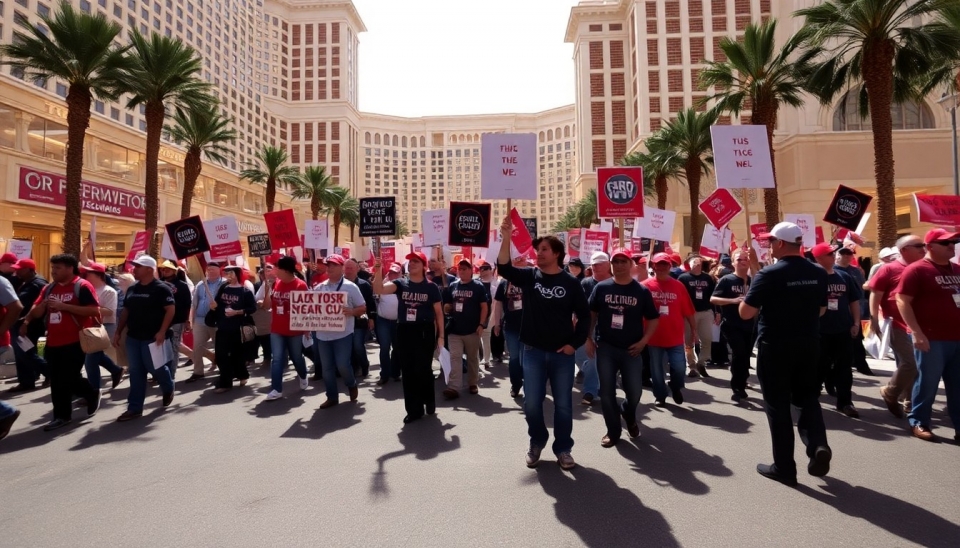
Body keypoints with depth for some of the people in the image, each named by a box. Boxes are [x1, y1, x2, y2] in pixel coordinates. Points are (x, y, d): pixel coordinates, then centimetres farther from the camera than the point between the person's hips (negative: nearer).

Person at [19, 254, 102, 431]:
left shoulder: (82, 286, -10)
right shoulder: (49, 288, 13)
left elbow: (95, 310, -20)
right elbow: (36, 313, 16)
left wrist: (64, 306, -22)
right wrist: (43, 305, -7)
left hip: (75, 342, -7)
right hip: (53, 342, 7)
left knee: (67, 379, -4)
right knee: (57, 381, 10)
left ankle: (93, 394, 22)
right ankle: (61, 416, 20)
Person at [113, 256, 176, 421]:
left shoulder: (161, 288, -10)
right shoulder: (132, 289, 12)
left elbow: (171, 309, -15)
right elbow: (125, 312, 17)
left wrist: (162, 331, -21)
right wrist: (118, 332, 12)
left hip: (152, 338, -7)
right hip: (133, 337, 7)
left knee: (156, 368, 1)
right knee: (136, 373, 7)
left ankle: (168, 389, 32)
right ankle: (135, 408, 12)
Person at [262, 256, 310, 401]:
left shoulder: (301, 285, -12)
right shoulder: (275, 283, 1)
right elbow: (267, 306, 4)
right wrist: (267, 291, -12)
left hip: (294, 330, -3)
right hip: (276, 330, 3)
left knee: (296, 357, 14)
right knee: (277, 359, 0)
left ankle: (303, 377, 41)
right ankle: (276, 389, 5)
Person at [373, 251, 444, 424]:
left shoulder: (431, 287, 0)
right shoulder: (400, 283, 4)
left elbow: (438, 312, 3)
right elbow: (379, 290, -13)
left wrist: (441, 335, 1)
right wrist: (378, 272, -28)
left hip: (425, 331, -2)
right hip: (404, 331, 3)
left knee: (423, 369, 1)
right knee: (407, 371, 7)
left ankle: (429, 400, 29)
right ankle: (414, 410, 19)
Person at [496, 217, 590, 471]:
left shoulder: (570, 282, -3)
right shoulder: (529, 276, 1)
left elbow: (584, 316, 2)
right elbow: (504, 268, -16)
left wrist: (575, 343, -5)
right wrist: (506, 238, -26)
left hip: (562, 354, -1)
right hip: (533, 352, 1)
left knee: (563, 404, 8)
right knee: (532, 403, 7)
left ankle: (563, 448, 25)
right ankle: (537, 442, 30)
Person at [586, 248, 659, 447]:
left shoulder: (642, 291, -1)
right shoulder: (601, 287, -1)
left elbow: (653, 319, 5)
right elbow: (591, 314, 7)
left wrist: (643, 341, -6)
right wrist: (588, 338, 0)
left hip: (631, 349, 0)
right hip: (605, 347, 0)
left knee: (634, 392, 3)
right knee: (607, 392, 4)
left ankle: (629, 415, 37)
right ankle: (613, 431, 22)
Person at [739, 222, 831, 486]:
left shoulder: (769, 274, -17)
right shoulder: (819, 273, 3)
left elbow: (745, 313, -15)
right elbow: (821, 310, 14)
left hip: (775, 348, -5)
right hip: (809, 345, 5)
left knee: (778, 406, 6)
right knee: (808, 397, 21)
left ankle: (784, 467, 13)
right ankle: (818, 445, 1)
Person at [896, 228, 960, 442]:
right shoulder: (917, 270, -8)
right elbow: (902, 300, -13)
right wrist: (917, 332, -18)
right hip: (932, 339, -6)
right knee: (927, 383, 1)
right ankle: (918, 423, 13)